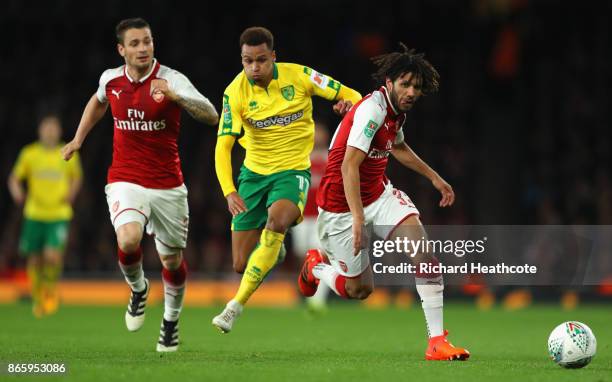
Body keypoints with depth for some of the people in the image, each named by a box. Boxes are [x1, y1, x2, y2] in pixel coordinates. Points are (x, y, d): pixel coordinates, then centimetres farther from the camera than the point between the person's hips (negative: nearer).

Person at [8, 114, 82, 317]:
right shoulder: (29, 154, 0)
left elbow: (76, 177, 18)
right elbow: (14, 178, 6)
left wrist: (71, 193, -1)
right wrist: (16, 192, -15)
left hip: (59, 215, -1)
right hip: (34, 215, 1)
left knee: (53, 257, -19)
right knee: (35, 260, 7)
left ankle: (51, 288, 10)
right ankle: (37, 296, 31)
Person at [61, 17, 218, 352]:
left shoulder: (172, 79, -13)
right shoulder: (110, 80, 0)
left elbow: (211, 116, -27)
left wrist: (174, 96, -41)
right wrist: (78, 139, 25)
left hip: (168, 186, -1)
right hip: (125, 182, 1)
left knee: (172, 260, 9)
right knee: (128, 240, -26)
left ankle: (171, 320, 36)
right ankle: (138, 289, 7)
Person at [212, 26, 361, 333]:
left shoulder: (298, 76, -10)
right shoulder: (235, 92, -11)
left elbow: (350, 95, -3)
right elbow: (223, 146, -15)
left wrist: (349, 102, -29)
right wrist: (229, 191, -31)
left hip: (293, 171, -2)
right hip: (254, 172, 2)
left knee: (277, 219, -36)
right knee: (241, 265, 1)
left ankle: (236, 307, -31)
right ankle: (273, 251, 42)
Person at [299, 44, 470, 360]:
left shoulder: (397, 111, 5)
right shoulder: (373, 109, -23)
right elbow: (349, 165, -31)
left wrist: (434, 177, 31)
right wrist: (358, 218, -37)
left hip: (379, 194, 7)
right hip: (342, 204, -7)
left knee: (421, 246, -18)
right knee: (359, 289, 3)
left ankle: (437, 342, -19)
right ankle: (316, 266, 38)